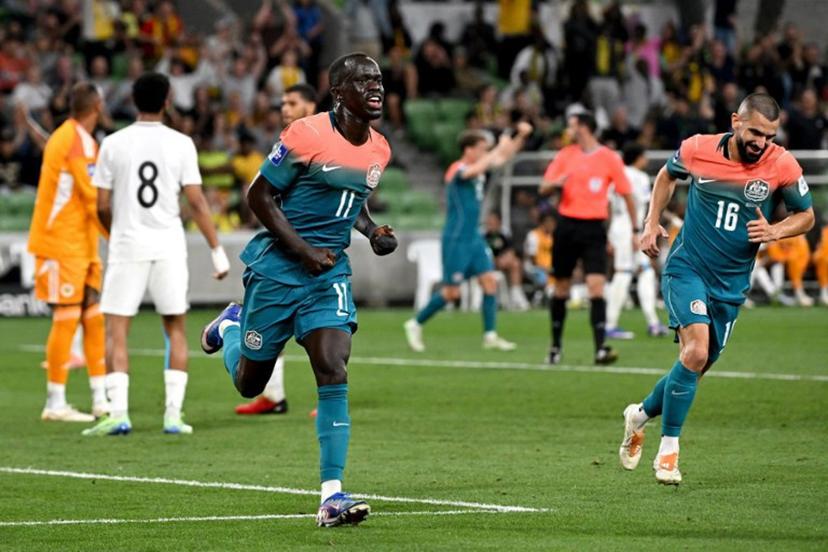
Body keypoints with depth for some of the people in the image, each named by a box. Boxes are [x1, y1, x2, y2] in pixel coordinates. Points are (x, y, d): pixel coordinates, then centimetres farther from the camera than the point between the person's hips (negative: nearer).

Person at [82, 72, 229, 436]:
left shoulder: (113, 144, -1)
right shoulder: (180, 144, -2)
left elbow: (102, 206, 1)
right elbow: (196, 203, -4)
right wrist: (217, 251, 2)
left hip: (127, 245, -1)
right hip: (169, 245, 1)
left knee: (116, 332, 2)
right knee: (175, 329, 12)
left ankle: (118, 413, -9)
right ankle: (173, 414, 5)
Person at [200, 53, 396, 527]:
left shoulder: (379, 150, 5)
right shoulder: (306, 136, -16)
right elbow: (259, 195, -10)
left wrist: (373, 231, 3)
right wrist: (304, 251, -16)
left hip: (331, 274, 4)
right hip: (278, 269, -4)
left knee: (334, 375, -15)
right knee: (249, 383, 11)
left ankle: (332, 497, -17)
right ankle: (230, 326, 47)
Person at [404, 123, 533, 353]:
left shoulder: (477, 168, 8)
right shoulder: (457, 170, -16)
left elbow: (504, 155, 16)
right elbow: (476, 169, -38)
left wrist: (521, 135, 1)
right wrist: (500, 147, -30)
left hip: (475, 238, 8)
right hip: (456, 239, -8)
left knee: (489, 280, -2)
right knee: (452, 292, -4)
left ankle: (490, 336, -1)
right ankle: (415, 324, 13)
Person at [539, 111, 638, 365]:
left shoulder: (610, 158, -1)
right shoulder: (565, 156, 8)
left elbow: (626, 194, 4)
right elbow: (544, 189, 8)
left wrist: (635, 230, 2)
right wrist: (555, 183, -17)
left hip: (594, 229, -3)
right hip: (567, 227, 3)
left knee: (596, 287, -16)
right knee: (561, 288, 9)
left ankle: (600, 349, -21)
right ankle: (556, 346, 23)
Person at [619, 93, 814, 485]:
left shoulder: (782, 166, -10)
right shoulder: (697, 150, -9)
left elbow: (806, 216, 4)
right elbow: (667, 176, 14)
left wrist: (775, 231, -15)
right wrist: (651, 223, 6)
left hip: (731, 284, 3)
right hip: (686, 268, -3)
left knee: (697, 365, 10)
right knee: (696, 351, -23)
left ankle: (640, 415, 39)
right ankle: (668, 450, -12)